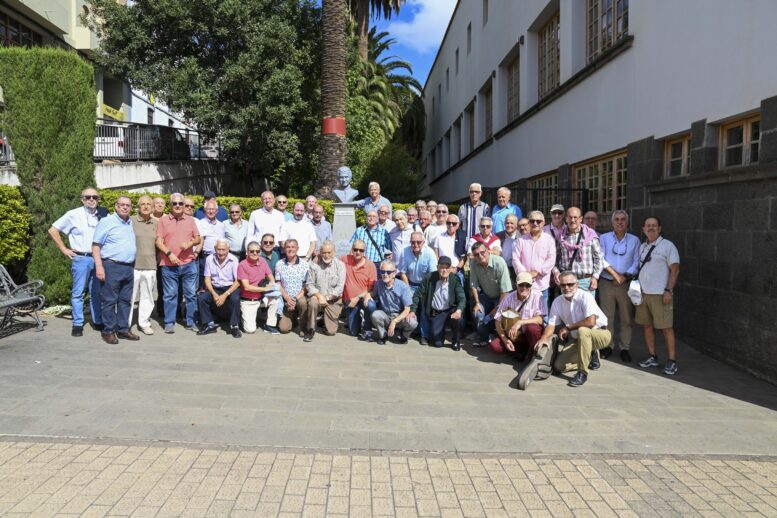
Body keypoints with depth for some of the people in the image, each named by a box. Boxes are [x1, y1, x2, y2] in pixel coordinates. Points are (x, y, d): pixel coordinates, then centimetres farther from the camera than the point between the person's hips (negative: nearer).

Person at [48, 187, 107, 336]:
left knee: (97, 292, 11)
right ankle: (77, 324, 7)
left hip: (98, 258, 3)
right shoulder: (73, 215, -3)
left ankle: (97, 321, 20)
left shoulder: (103, 214, 4)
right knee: (78, 292, 1)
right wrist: (64, 249, -1)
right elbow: (53, 230, 2)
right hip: (81, 258, -3)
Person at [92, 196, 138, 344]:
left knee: (125, 300, 10)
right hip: (111, 266, -6)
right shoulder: (106, 222, -3)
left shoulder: (131, 224, 16)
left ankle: (123, 329, 18)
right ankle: (108, 331, 5)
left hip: (129, 267, 7)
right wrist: (99, 266, -16)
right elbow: (95, 245, -7)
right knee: (110, 301, -2)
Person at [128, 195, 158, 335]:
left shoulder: (156, 223, 10)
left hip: (150, 266, 3)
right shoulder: (131, 221, -1)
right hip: (133, 265, -3)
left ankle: (144, 323, 20)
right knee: (130, 296, 2)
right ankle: (126, 324, 12)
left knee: (147, 296, 10)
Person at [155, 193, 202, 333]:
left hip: (189, 264, 2)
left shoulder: (190, 220, 11)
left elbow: (198, 238, 10)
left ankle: (191, 322, 15)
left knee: (191, 294, 5)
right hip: (169, 265, -2)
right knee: (170, 295, 4)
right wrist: (169, 254, -15)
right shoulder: (163, 220, 3)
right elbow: (159, 242, -1)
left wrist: (190, 243, -10)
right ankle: (169, 323, 13)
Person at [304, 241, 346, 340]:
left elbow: (340, 287, -8)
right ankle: (310, 330, -15)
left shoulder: (340, 265, -3)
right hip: (317, 295, 0)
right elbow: (309, 284, -3)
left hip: (333, 300, 0)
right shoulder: (314, 264, -2)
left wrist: (327, 298, -15)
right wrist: (319, 296, -18)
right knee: (313, 303, -37)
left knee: (330, 331, -4)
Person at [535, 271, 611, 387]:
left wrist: (568, 328, -20)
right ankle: (591, 356, 17)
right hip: (577, 339, 6)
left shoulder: (585, 296, -21)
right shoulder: (557, 302, -3)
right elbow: (551, 324, -4)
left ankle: (582, 373, -27)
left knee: (582, 331, -39)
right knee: (559, 366, -7)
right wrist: (544, 338, -25)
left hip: (600, 334, -6)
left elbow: (591, 322, -32)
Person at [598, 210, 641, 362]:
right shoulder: (604, 238, 5)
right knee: (606, 317, 3)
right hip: (606, 283, 0)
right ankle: (607, 345, 14)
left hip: (626, 284, 1)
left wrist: (625, 276, -13)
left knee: (626, 318, 3)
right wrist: (615, 274, -12)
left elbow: (636, 262, 2)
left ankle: (625, 348, 12)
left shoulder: (634, 240, 7)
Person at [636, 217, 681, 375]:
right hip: (643, 293, 6)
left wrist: (668, 290, -16)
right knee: (647, 325, 9)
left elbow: (675, 270, -9)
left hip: (660, 294, -6)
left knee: (666, 327, -3)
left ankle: (671, 361, 4)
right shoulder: (642, 247, 14)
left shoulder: (667, 245, -5)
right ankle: (653, 357, 20)